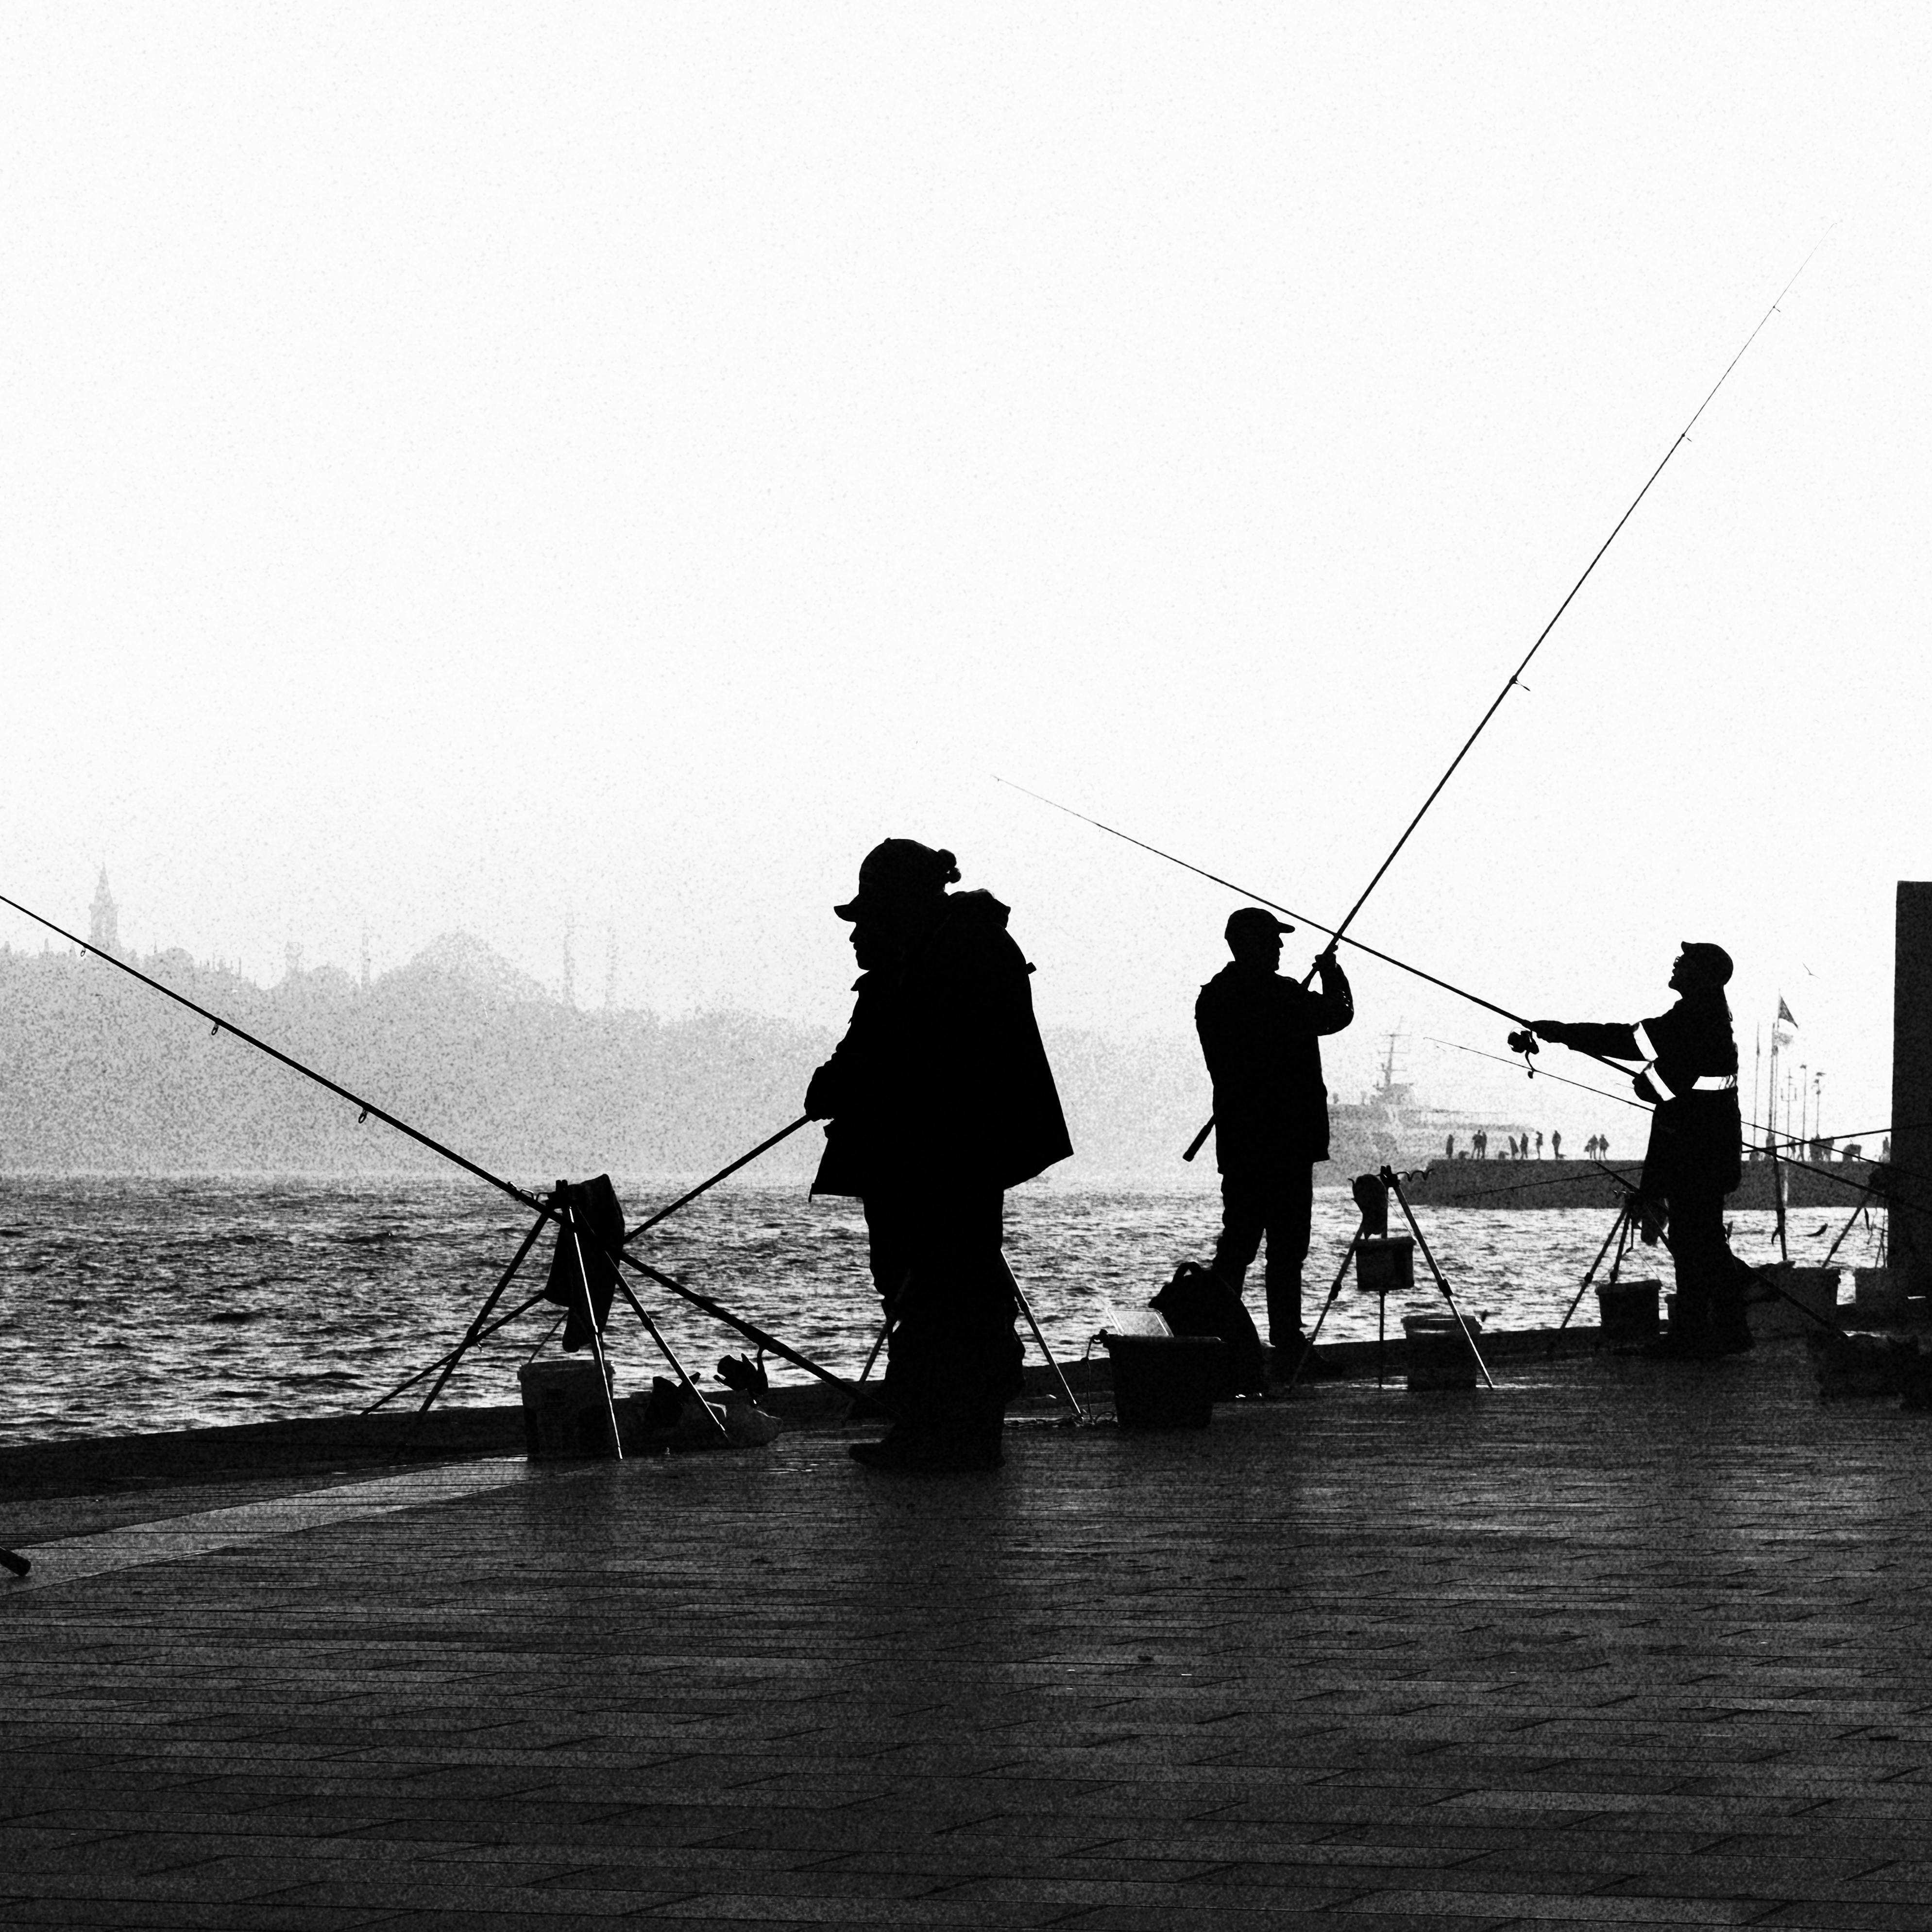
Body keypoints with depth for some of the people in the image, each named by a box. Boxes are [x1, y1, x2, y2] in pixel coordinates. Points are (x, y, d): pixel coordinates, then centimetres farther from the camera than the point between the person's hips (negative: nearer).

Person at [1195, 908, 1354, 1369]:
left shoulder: (1213, 997, 10)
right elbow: (1338, 1015, -7)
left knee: (1237, 1243, 9)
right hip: (1285, 1140, -8)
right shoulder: (1277, 994, -14)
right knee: (1286, 1245, -6)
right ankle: (1287, 1345, -7)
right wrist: (1332, 972, 8)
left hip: (1237, 1139, 8)